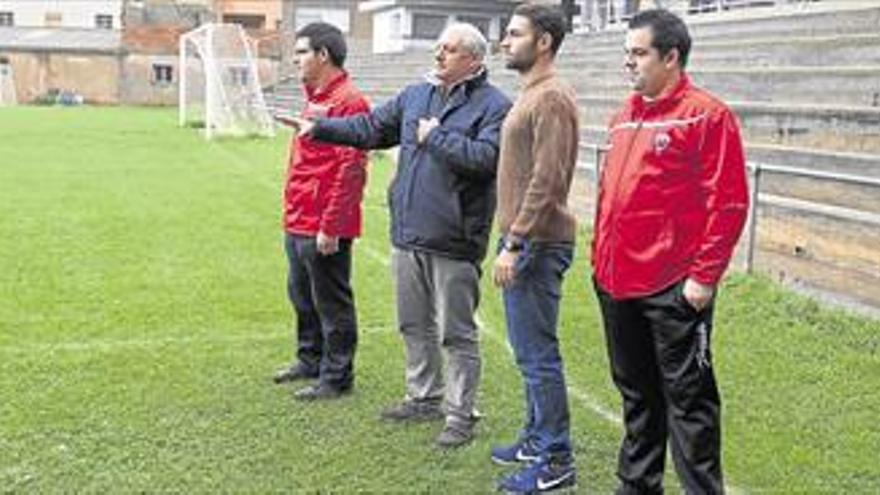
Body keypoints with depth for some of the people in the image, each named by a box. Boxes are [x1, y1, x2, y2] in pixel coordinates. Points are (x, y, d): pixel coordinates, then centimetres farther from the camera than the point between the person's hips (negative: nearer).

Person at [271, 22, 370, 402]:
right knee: (302, 297, 19)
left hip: (323, 229, -10)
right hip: (298, 224, 10)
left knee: (331, 303, 1)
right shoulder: (315, 99, 15)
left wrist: (330, 227, -22)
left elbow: (350, 170, -20)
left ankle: (336, 378, 12)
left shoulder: (348, 101, -15)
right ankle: (310, 361, 35)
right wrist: (292, 213, 18)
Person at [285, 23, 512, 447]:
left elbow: (484, 158, -23)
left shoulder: (494, 106, -9)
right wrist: (320, 128, 13)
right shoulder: (415, 96, 12)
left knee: (456, 333, 1)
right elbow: (370, 128, 18)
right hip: (408, 236, 7)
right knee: (414, 325, 18)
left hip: (453, 241, -7)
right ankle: (424, 398, 34)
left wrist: (436, 136, -14)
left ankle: (460, 414, 13)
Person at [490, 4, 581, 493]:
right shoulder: (531, 94, 17)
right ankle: (537, 437, 30)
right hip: (522, 240, 10)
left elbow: (547, 182, -21)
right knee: (529, 349, 17)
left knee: (538, 352, -4)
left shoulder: (552, 98, -14)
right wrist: (512, 240, 17)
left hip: (537, 245, -10)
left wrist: (515, 243, -21)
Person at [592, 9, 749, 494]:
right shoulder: (624, 117, 14)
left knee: (686, 396, 2)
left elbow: (728, 203, -13)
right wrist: (600, 260, 15)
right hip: (617, 284, 7)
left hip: (673, 289, -7)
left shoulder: (706, 115, -8)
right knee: (635, 392, 18)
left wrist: (704, 276, -15)